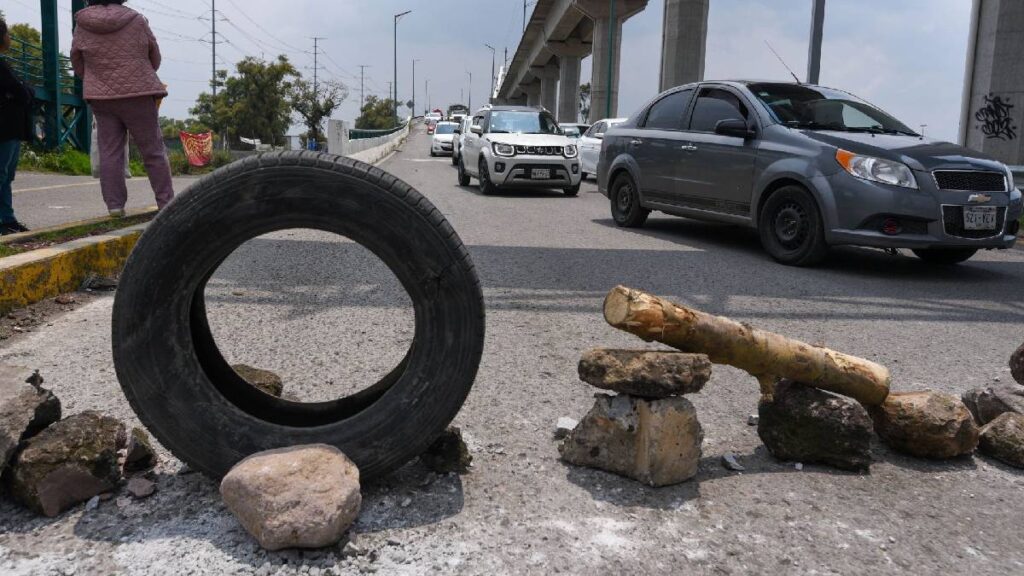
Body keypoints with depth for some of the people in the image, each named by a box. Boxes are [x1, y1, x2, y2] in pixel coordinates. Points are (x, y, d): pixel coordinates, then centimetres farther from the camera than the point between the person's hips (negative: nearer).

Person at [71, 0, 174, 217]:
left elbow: (78, 65, 11)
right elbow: (155, 58, 7)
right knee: (154, 151, 4)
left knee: (109, 152, 6)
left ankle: (114, 204, 3)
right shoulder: (137, 21, -3)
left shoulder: (82, 26, 1)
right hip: (138, 94, -2)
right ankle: (166, 202, 6)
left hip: (101, 97, 2)